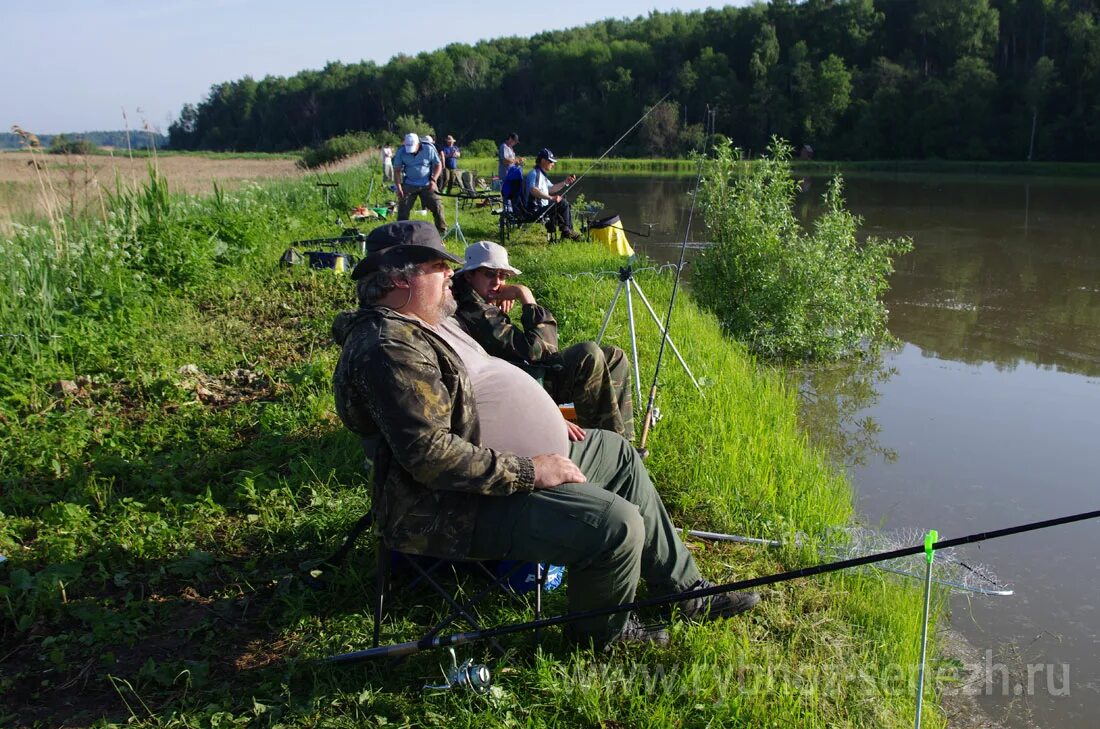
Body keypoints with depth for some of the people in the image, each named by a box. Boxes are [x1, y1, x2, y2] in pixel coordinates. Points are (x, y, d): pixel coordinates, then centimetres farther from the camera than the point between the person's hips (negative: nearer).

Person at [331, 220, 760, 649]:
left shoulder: (419, 324, 13)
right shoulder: (390, 348, -24)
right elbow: (430, 455, -31)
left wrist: (543, 419, 13)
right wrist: (528, 472, -25)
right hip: (458, 507, -12)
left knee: (617, 455, 19)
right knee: (617, 525, -22)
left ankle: (685, 589, 26)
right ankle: (603, 631, 10)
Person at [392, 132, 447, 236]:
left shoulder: (429, 149, -10)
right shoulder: (401, 152, -7)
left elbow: (438, 165, -1)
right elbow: (397, 170, -2)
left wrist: (433, 180, -14)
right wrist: (398, 187, -11)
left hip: (427, 185, -1)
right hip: (409, 185, 1)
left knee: (437, 206, -7)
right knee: (403, 209, -3)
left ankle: (442, 229, 4)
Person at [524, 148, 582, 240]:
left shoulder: (541, 174, 18)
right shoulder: (534, 173, -16)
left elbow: (551, 189, 27)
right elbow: (533, 190, -34)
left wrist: (565, 182, 17)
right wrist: (551, 198, -38)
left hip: (541, 207, 11)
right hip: (535, 211, -11)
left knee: (564, 203, 17)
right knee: (563, 204, -16)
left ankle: (569, 231, 17)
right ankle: (566, 231, -1)